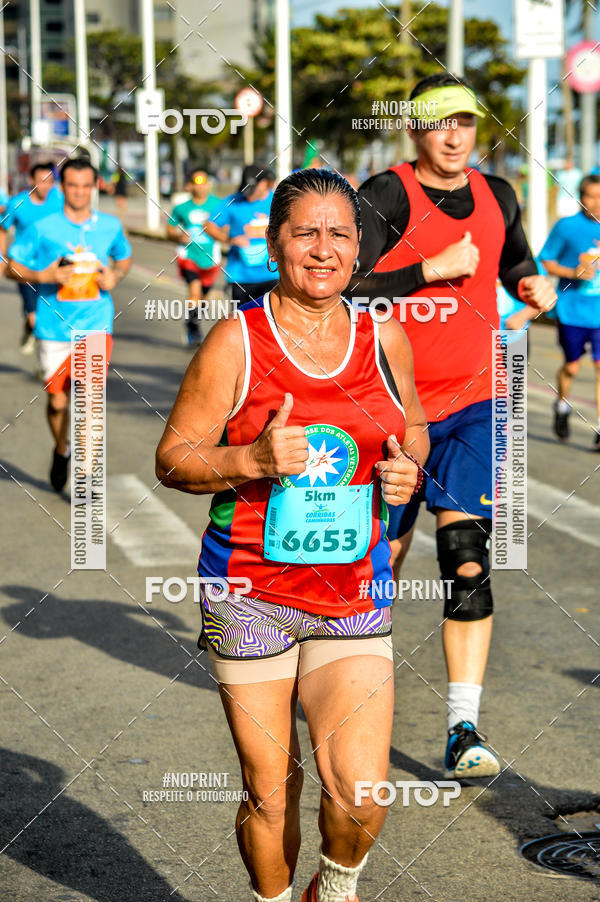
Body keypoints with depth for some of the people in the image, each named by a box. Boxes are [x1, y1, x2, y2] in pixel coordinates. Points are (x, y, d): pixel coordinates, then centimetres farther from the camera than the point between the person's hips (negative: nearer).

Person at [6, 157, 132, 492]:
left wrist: (116, 275, -1)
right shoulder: (42, 229, -4)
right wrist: (44, 276, -16)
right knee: (58, 401, 9)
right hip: (54, 327, 0)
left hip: (96, 325, 0)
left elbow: (125, 258, 21)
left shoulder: (110, 226, 3)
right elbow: (12, 267, 2)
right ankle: (62, 450, 40)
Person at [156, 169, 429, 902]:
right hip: (251, 594, -2)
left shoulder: (384, 339, 5)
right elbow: (172, 459, -3)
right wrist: (253, 460, -21)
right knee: (269, 792, 5)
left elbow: (414, 429, 22)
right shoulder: (235, 341, -6)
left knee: (362, 792, -8)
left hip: (355, 599, 2)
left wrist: (408, 469, -1)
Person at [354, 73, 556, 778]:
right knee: (382, 554, 9)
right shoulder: (385, 197, -9)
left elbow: (515, 262, 25)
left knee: (467, 559, -10)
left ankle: (463, 730, -8)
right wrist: (434, 268, -23)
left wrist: (532, 284, 3)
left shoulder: (496, 196, 8)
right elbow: (348, 291, -17)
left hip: (472, 406, 3)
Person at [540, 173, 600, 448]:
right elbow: (545, 262, 0)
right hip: (571, 310, -1)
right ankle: (562, 406, 40)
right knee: (571, 367, 9)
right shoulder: (566, 227, -3)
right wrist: (573, 272, -14)